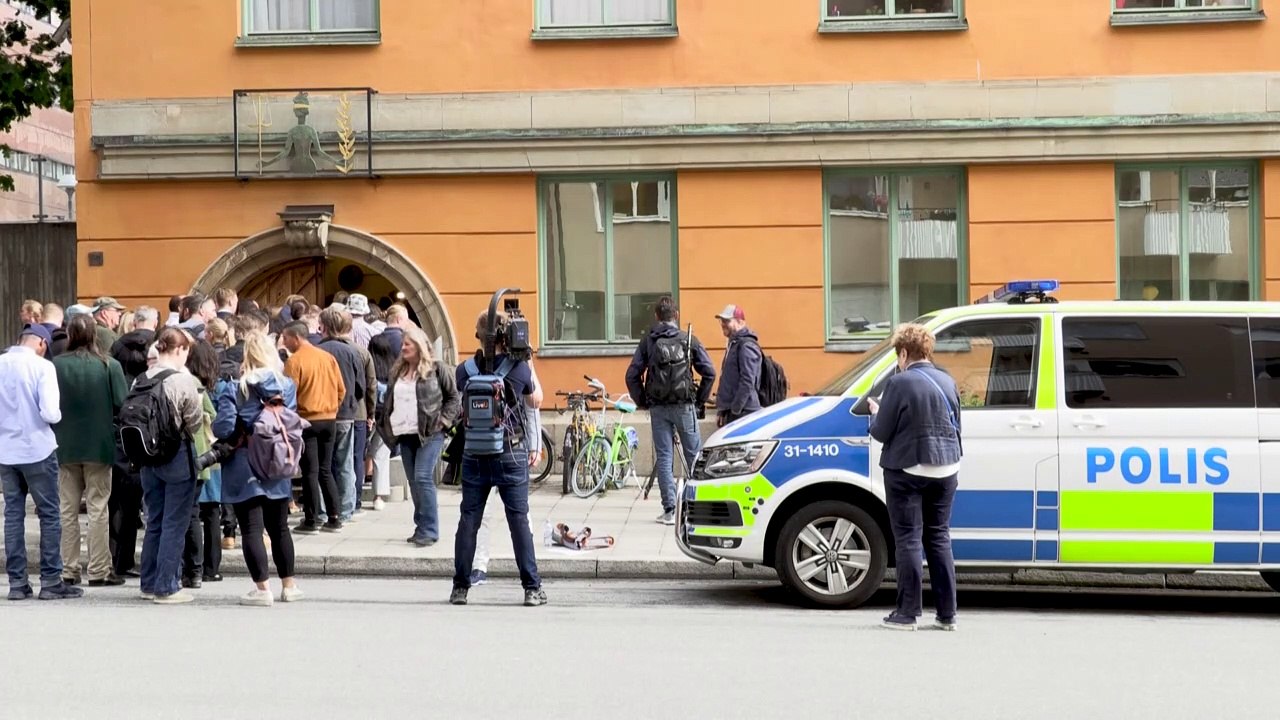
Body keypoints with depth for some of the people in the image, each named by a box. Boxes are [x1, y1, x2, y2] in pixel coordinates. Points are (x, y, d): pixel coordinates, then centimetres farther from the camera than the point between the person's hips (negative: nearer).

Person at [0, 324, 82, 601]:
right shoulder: (42, 366, -12)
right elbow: (49, 413, -18)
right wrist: (58, 415, 3)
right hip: (37, 449, -4)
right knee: (49, 515, 5)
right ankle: (50, 581, 6)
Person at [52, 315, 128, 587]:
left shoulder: (55, 366, -8)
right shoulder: (109, 366, -10)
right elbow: (122, 405, -10)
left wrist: (58, 430, 12)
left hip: (65, 447, 1)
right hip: (99, 446, -1)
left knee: (68, 510, 11)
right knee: (98, 509, 5)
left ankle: (69, 570, 13)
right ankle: (99, 570, 5)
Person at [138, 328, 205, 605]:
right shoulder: (183, 380, -15)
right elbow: (195, 423, -8)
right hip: (177, 457, -6)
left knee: (154, 522, 16)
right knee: (174, 524, 2)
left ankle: (150, 583, 22)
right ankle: (166, 588, 3)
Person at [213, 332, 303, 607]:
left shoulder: (233, 388, -11)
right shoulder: (287, 386, 2)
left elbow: (224, 429, -16)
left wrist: (239, 440, 3)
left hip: (244, 469, -4)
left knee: (252, 529, -1)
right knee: (279, 527, 17)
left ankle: (262, 589, -3)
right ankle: (289, 584, 23)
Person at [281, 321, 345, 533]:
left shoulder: (295, 361, -11)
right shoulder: (328, 357, 6)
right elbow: (341, 389, 8)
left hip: (307, 420, -5)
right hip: (329, 419, 5)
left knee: (310, 471, 0)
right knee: (326, 470, 13)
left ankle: (311, 520, 3)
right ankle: (334, 518, 12)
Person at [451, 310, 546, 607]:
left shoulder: (466, 371, -3)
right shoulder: (519, 368, -8)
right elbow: (536, 402, 10)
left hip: (474, 456, 2)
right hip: (511, 454, -2)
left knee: (469, 520, 7)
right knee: (519, 520, 1)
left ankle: (460, 586, 9)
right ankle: (532, 588, 2)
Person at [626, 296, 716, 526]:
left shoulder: (648, 342, 3)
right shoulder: (688, 341, -1)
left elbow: (632, 376, -1)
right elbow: (709, 372, -6)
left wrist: (642, 401, 9)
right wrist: (701, 399, 5)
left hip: (658, 408, 1)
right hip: (684, 406, -1)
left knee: (663, 458, 4)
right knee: (694, 456, 6)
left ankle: (669, 510, 1)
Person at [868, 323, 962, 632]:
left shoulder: (900, 383, -13)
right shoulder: (947, 382, 7)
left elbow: (881, 432, -9)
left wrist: (876, 413, 10)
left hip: (907, 470, -6)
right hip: (945, 470, 6)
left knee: (908, 539, 0)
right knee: (939, 537, 12)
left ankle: (907, 613, 2)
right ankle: (947, 614, 12)